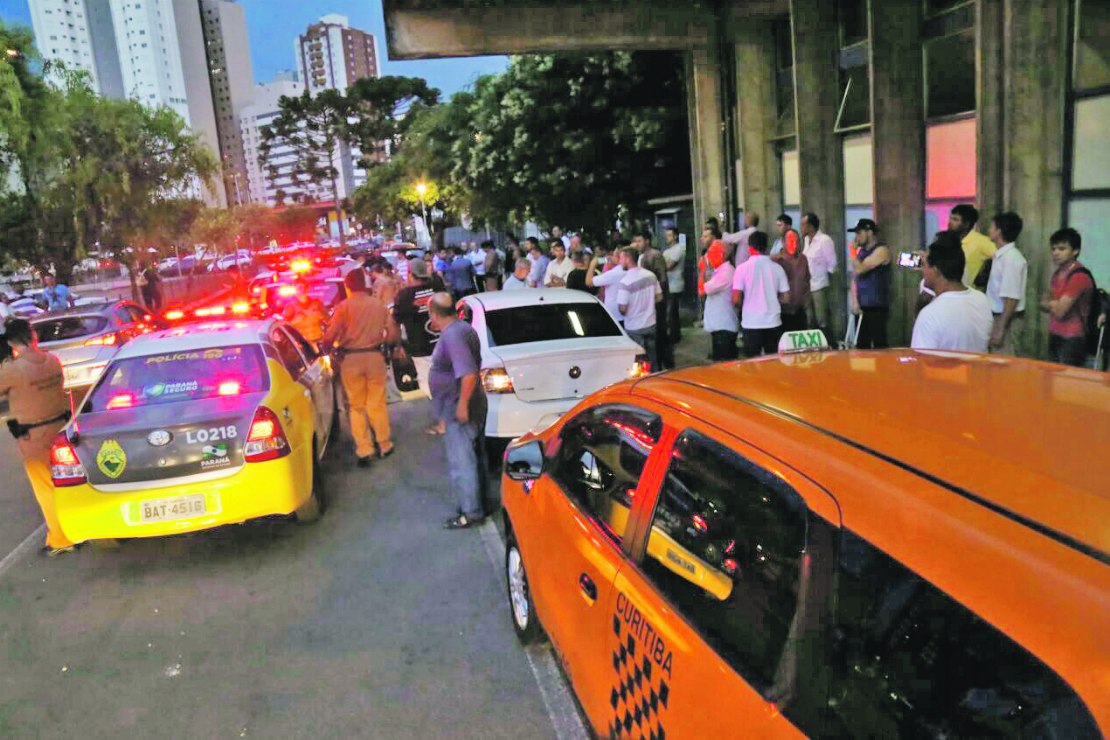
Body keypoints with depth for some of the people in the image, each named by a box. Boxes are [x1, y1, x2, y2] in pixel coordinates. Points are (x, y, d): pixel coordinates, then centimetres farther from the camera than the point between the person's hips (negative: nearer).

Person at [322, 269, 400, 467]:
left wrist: (325, 344, 9)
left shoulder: (344, 306, -6)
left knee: (357, 406, 7)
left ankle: (364, 450, 5)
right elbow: (393, 333, 2)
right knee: (377, 403, 13)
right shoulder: (379, 305, 3)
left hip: (351, 359, -2)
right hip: (375, 356, 2)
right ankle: (384, 445, 20)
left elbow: (330, 335, -11)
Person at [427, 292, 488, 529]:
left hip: (459, 411, -10)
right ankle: (476, 505, 31)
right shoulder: (463, 328, 9)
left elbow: (469, 374, -30)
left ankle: (470, 513, 8)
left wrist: (462, 404, -23)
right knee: (474, 459, 18)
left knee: (461, 463, -1)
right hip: (473, 407, 10)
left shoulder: (452, 336, -22)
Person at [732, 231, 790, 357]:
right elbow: (786, 298, 3)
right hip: (773, 322, 2)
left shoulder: (742, 268, -7)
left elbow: (736, 300, -10)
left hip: (751, 322, -2)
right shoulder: (777, 268, 0)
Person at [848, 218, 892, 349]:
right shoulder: (860, 251, 15)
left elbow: (859, 269, -18)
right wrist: (854, 302, 3)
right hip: (861, 307, 7)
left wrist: (853, 251, -4)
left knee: (879, 344, -8)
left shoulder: (881, 250, -8)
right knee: (862, 345, 7)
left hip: (877, 308, -7)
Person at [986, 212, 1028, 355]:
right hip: (998, 316, 9)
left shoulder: (1011, 258, -18)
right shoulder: (1000, 255, 10)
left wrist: (1000, 328, -22)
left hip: (1008, 318, -9)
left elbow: (1011, 299, -22)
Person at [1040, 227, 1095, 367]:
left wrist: (1049, 303, 4)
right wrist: (1054, 303, -5)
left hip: (1072, 340, -8)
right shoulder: (1058, 274, 13)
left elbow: (1059, 312, -16)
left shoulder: (1079, 276, -14)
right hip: (1055, 337, 8)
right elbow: (1043, 304, 17)